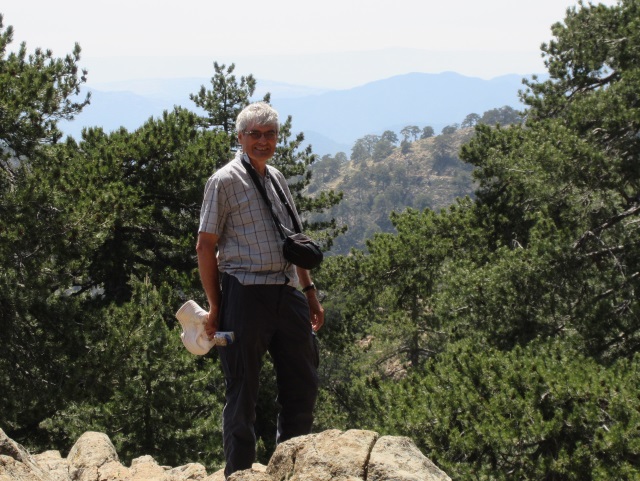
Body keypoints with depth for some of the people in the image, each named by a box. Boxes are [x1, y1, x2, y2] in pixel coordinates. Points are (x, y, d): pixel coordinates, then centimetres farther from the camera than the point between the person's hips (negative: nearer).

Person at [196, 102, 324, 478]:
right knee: (242, 392, 2)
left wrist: (309, 291, 18)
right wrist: (215, 307, -9)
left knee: (304, 386, 10)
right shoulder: (225, 182, -4)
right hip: (246, 294, -7)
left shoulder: (277, 178, 17)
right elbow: (206, 247, -5)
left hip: (286, 293, 7)